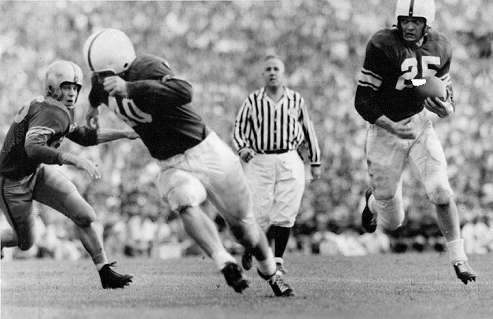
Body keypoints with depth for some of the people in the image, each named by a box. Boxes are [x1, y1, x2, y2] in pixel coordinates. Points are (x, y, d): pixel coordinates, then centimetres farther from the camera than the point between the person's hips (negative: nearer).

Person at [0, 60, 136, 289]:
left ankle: (105, 272, -2)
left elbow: (83, 136, 18)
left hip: (37, 172, 8)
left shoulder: (61, 110, 2)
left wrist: (123, 134, 14)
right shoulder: (52, 113, -28)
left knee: (85, 216, -6)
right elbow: (33, 148, -43)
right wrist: (74, 160, -46)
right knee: (26, 242, 9)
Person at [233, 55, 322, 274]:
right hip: (259, 163, -1)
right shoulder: (252, 101, 3)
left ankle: (277, 260, 7)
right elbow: (239, 128, 10)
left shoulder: (296, 100, 7)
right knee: (260, 216, -6)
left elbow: (308, 131, 15)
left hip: (290, 162, 1)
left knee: (285, 215, -5)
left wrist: (315, 162, 17)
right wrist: (242, 148, -11)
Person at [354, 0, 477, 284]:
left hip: (420, 124, 3)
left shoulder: (439, 48, -4)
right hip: (386, 130, -3)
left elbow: (447, 93, 9)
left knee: (441, 191, -18)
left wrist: (446, 109, -15)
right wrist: (393, 128, -29)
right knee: (391, 223, 7)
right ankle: (374, 202, 44)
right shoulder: (383, 46, -20)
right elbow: (363, 101, -17)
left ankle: (458, 257, -2)